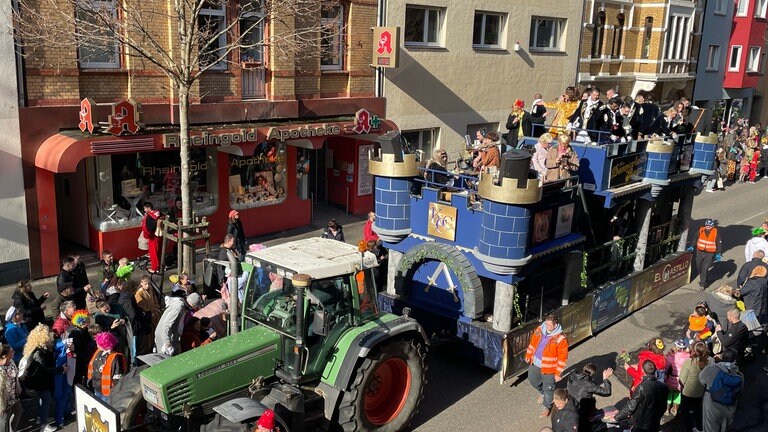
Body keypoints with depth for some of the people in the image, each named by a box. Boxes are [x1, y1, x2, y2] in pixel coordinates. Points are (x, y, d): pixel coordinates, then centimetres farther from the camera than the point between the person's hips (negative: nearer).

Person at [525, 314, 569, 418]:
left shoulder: (561, 339, -25)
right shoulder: (539, 330, -7)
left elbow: (562, 358, -19)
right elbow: (532, 343, 9)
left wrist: (558, 373, -16)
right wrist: (528, 356, 15)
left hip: (549, 368, -6)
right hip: (535, 364, 6)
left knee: (548, 389, 11)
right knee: (532, 380, 26)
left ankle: (547, 407, 36)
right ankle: (542, 392, 56)